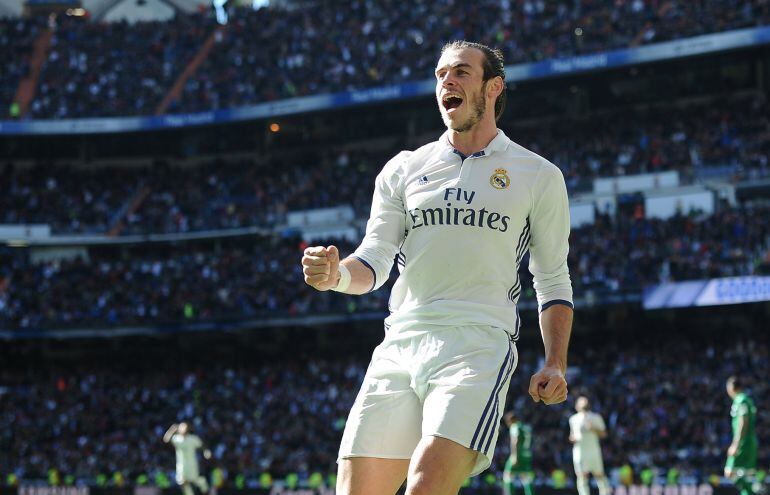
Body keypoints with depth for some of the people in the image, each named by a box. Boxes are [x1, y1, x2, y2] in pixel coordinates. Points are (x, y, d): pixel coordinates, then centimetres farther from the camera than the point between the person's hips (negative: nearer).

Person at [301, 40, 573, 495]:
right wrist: (336, 275, -11)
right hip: (400, 346, 3)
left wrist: (555, 365, 3)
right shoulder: (403, 170, 16)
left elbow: (554, 281, 14)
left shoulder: (538, 176, 10)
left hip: (479, 343, -3)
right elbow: (374, 262, 11)